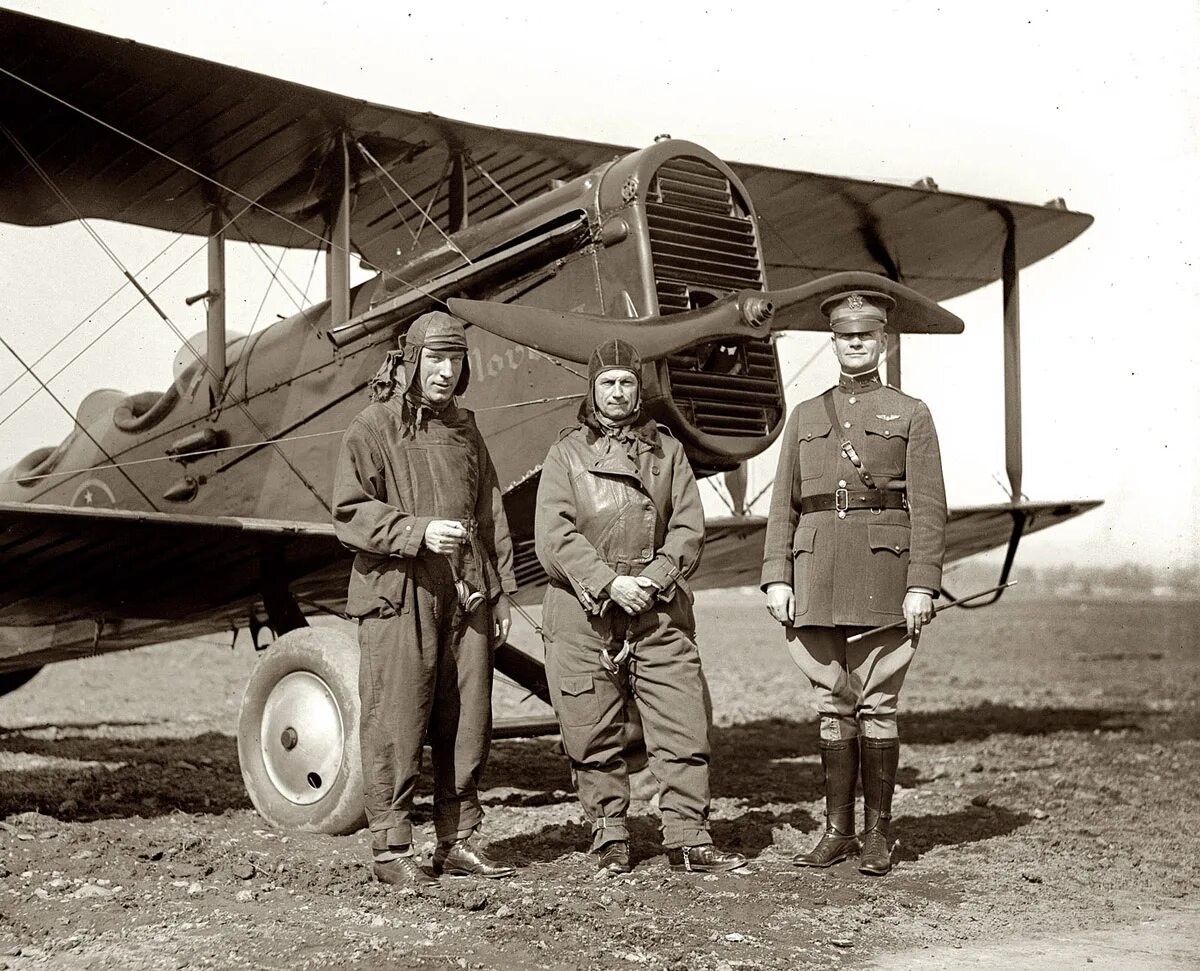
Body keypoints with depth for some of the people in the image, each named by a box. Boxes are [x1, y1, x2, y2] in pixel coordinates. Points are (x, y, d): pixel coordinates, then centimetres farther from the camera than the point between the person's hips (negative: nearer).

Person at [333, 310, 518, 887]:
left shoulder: (464, 430, 17)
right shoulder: (373, 428, -1)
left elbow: (491, 518, 19)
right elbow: (350, 513, -7)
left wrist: (499, 594, 15)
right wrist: (418, 531, -18)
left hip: (465, 600, 6)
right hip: (399, 599, -6)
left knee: (467, 725, 8)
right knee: (394, 728, -4)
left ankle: (458, 842, 19)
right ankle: (391, 850, 5)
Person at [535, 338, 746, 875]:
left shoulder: (667, 450, 13)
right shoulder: (567, 453, 7)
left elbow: (688, 527, 6)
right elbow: (553, 535, -4)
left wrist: (655, 578, -10)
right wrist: (610, 583, -13)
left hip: (659, 609, 2)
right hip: (584, 612, -1)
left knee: (684, 724, -3)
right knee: (595, 735, 3)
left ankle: (688, 838, 4)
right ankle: (609, 840, 16)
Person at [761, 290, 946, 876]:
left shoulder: (910, 414, 6)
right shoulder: (805, 416, 15)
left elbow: (929, 508, -1)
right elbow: (783, 504, 12)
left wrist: (922, 585, -10)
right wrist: (776, 578, 1)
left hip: (883, 571, -3)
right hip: (818, 573, 3)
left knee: (877, 703, -1)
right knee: (833, 702, 7)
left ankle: (878, 833, 7)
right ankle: (838, 830, 13)